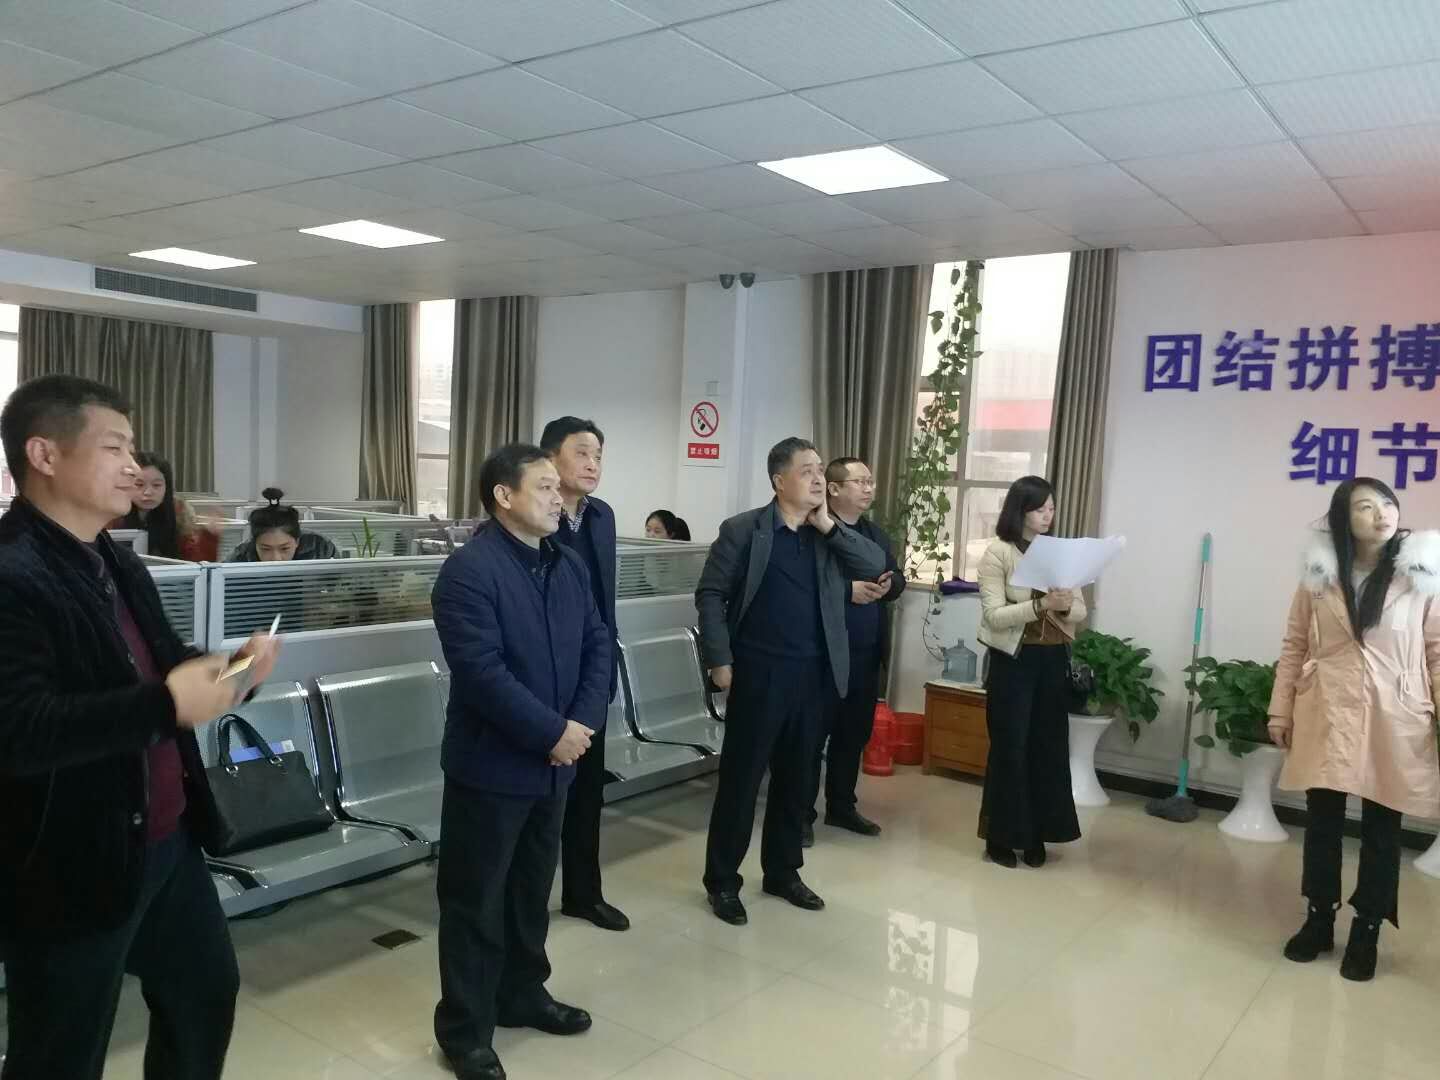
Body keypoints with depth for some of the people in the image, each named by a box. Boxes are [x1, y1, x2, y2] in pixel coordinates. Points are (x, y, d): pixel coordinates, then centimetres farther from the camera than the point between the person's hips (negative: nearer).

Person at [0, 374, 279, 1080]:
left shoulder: (118, 564, 9)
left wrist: (223, 666, -2)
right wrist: (166, 705, -34)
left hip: (167, 840, 9)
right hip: (71, 867, -9)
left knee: (207, 991, 25)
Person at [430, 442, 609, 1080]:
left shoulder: (570, 565, 6)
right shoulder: (469, 570, -18)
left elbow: (598, 643, 7)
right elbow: (481, 670, -25)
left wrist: (584, 721, -8)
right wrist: (552, 732, -21)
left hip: (554, 761, 7)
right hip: (491, 764, -7)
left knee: (532, 889, 21)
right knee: (476, 901, 7)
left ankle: (522, 995, 39)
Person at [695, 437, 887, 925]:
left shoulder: (832, 534, 8)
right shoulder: (743, 529, -6)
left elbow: (876, 566, -4)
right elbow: (710, 594, -6)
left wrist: (828, 525, -10)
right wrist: (720, 660, -11)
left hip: (813, 674, 5)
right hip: (759, 672, -5)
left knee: (795, 777, 14)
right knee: (740, 776, 3)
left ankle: (782, 872, 30)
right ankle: (722, 880, 16)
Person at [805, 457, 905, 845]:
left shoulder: (877, 534, 16)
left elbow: (898, 579, 15)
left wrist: (887, 584, -8)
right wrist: (847, 589, -24)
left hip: (867, 654, 8)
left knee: (854, 734, 16)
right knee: (812, 736, 2)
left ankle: (841, 807, 29)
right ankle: (801, 813, 13)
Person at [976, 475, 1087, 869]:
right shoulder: (998, 553, -7)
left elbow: (1081, 612, 6)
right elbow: (994, 615, -15)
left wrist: (1066, 606, -16)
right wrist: (1041, 605, -27)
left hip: (1053, 660, 5)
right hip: (1013, 660, -5)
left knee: (1048, 746, 8)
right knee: (1009, 746, 1)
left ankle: (1036, 834, 21)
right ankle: (1001, 835, 14)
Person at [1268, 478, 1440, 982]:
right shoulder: (1320, 574, 3)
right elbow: (1294, 648, 7)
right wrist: (1281, 713, 5)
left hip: (1394, 719, -1)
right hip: (1327, 715, 1)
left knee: (1381, 827, 7)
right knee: (1323, 820, 9)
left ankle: (1365, 933, 21)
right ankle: (1318, 921, 25)